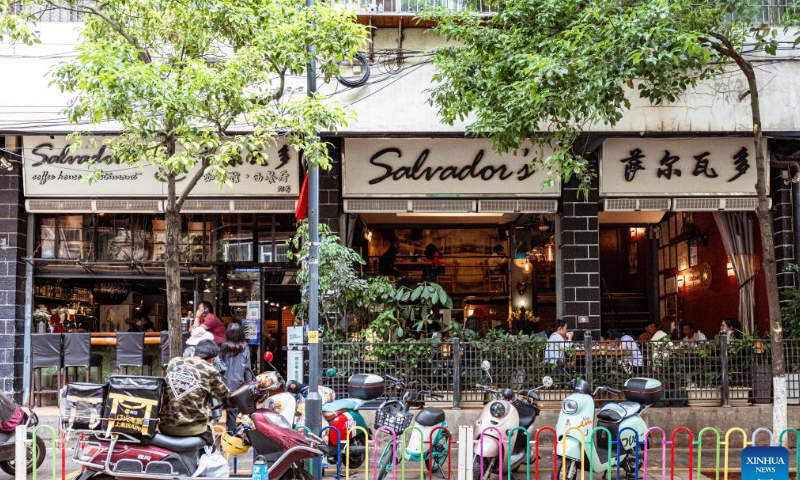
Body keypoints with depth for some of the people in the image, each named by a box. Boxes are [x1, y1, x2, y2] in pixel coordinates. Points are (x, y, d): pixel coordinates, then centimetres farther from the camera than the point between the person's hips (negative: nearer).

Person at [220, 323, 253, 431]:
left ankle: (230, 430, 7)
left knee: (230, 410, 6)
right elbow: (247, 368, 0)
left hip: (226, 383, 1)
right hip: (239, 384, -1)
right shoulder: (245, 349, -4)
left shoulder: (223, 349, -1)